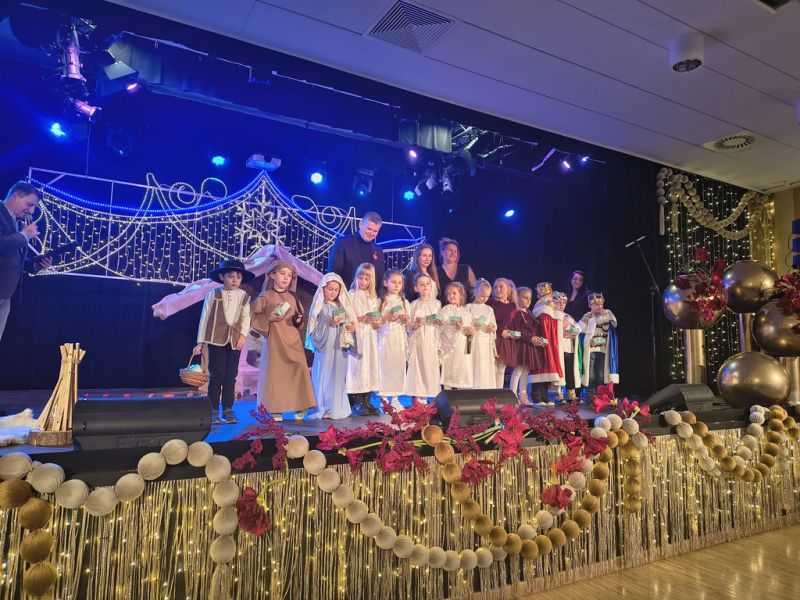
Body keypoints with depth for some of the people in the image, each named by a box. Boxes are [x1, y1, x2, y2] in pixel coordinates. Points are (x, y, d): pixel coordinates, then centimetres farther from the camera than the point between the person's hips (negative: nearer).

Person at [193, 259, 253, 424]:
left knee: (231, 375, 7)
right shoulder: (213, 295, 1)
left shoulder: (244, 296, 7)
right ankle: (213, 410, 7)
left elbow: (246, 317, 3)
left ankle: (228, 409, 16)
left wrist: (243, 335, -11)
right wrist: (200, 342, 3)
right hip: (217, 339, -2)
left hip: (235, 341, 3)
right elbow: (204, 318, 3)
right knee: (217, 375, -1)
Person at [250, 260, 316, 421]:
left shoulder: (293, 297, 11)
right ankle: (275, 409, 8)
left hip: (292, 340, 3)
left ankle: (299, 406, 9)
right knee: (275, 373, -2)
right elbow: (253, 316, 0)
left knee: (298, 371, -3)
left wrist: (299, 320, -2)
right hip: (274, 340, -3)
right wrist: (268, 318, -15)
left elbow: (299, 315, 20)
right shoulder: (265, 297, 0)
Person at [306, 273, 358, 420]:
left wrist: (353, 327, -5)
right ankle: (324, 409, 5)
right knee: (324, 377, -3)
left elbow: (349, 324, 16)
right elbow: (315, 328, -8)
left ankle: (337, 408, 16)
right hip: (325, 347, -5)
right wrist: (328, 323, -21)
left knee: (338, 377, 8)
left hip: (340, 347, 5)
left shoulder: (342, 306, 13)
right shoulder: (319, 307, -2)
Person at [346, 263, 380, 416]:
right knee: (357, 365, -6)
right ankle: (357, 402, 1)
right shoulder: (351, 295, -1)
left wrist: (377, 323, -4)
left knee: (370, 365, 4)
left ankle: (366, 400, 11)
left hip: (370, 336, 5)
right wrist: (360, 319, -18)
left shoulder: (373, 298, 15)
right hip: (357, 336, -5)